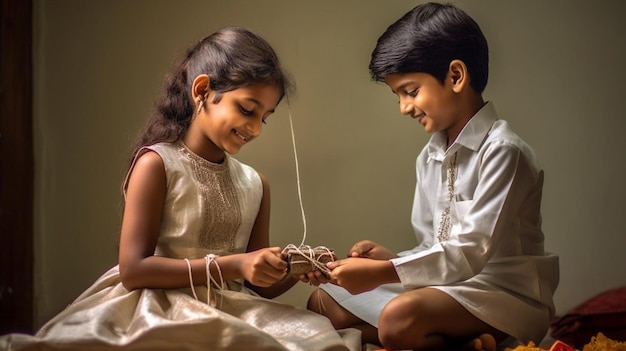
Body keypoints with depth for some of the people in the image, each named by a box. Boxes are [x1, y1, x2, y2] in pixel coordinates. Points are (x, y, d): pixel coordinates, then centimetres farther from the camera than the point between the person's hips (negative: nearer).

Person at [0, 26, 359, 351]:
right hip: (162, 309, -5)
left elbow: (257, 285, 13)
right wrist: (231, 265, -18)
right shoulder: (157, 164, -5)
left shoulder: (255, 184, 12)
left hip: (232, 310, 6)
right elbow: (133, 269, -13)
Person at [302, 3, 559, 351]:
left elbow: (471, 253, -21)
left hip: (506, 296, -10)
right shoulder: (430, 157, 10)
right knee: (322, 302, 2)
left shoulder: (503, 151, -15)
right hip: (451, 285, 10)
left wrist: (382, 272, -24)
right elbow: (435, 249, 11)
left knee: (400, 318, -37)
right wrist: (390, 258, -8)